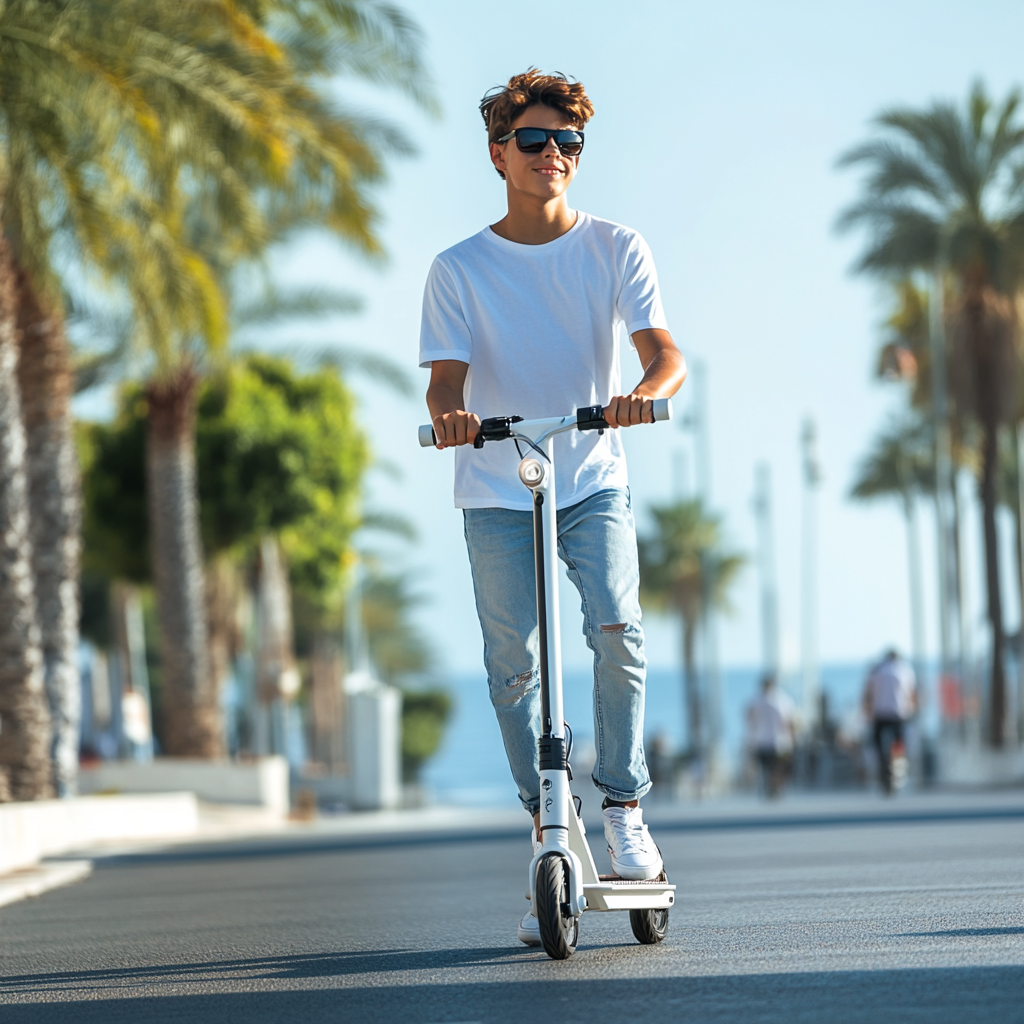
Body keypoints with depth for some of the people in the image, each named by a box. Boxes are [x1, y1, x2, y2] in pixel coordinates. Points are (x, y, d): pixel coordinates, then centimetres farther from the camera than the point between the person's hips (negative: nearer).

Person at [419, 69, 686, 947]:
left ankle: (624, 809, -7)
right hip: (496, 494, 0)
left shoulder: (616, 251, 0)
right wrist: (449, 412, -33)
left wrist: (646, 392, -34)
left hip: (593, 482, 0)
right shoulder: (459, 271, 0)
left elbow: (665, 353, -11)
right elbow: (446, 376, -9)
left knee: (617, 626, -22)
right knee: (513, 666, -5)